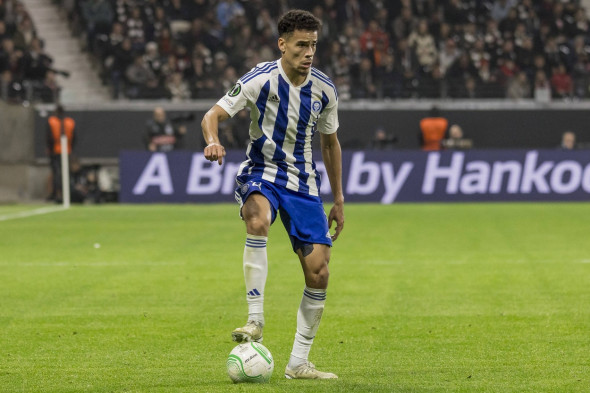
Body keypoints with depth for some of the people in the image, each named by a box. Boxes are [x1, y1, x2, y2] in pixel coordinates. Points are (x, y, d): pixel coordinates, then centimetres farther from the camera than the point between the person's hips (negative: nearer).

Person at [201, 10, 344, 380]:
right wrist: (213, 140, -38)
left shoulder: (324, 89, -1)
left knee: (319, 273, -5)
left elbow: (330, 143, 13)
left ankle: (299, 363, 9)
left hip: (304, 182, 4)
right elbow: (213, 115, -14)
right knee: (258, 219, -40)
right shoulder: (260, 79, -13)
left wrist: (339, 200, 15)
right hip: (262, 173, -4)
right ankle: (256, 321, -37)